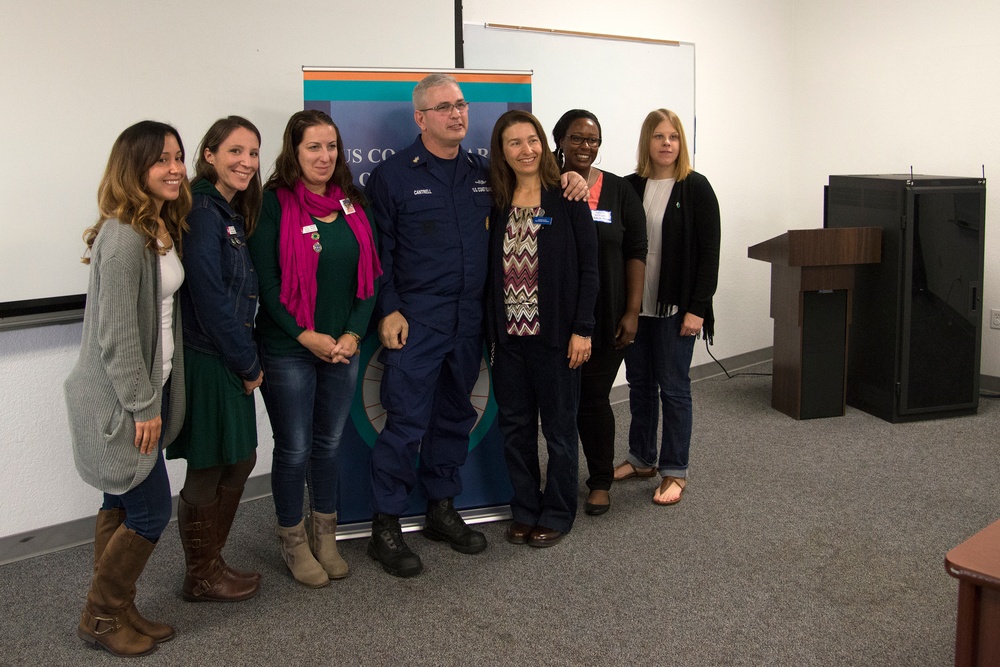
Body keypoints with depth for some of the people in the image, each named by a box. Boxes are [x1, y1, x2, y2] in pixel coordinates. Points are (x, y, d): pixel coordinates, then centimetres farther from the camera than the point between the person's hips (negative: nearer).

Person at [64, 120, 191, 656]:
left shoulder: (162, 229, 8)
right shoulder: (122, 236, -22)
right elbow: (115, 335, -23)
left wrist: (155, 399, 15)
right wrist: (142, 406, -18)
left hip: (147, 388, 9)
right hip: (121, 401, -9)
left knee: (123, 507, 17)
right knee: (151, 511, 0)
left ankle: (117, 610, 31)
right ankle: (100, 617, 18)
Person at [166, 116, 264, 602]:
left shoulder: (231, 213, 13)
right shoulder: (202, 212, -16)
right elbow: (209, 299, -20)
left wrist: (247, 361, 8)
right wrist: (249, 365, -12)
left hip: (229, 361, 9)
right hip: (205, 361, -9)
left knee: (239, 460, 17)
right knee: (207, 471, 4)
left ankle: (211, 562, 32)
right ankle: (201, 578, 22)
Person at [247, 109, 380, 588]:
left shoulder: (352, 203, 7)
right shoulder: (273, 203, -8)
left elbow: (368, 274, 6)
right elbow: (266, 280, -11)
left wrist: (353, 334, -6)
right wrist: (307, 336, -15)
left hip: (343, 347, 5)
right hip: (288, 350, -4)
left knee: (329, 443, 15)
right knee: (294, 449, 6)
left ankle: (325, 536, 31)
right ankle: (293, 542, 24)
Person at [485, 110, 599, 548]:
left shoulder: (566, 198, -5)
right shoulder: (498, 202, 6)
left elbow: (588, 267, -7)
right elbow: (492, 268, 9)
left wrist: (582, 329, -12)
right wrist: (491, 328, 3)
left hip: (554, 334, -4)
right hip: (508, 334, 4)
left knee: (559, 427, 7)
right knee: (515, 425, 11)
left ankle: (557, 515, 21)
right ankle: (524, 510, 26)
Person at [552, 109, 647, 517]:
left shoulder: (619, 191, 2)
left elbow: (636, 253, 1)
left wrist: (632, 311, -4)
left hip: (604, 319, 0)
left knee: (593, 399, 4)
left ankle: (601, 481, 21)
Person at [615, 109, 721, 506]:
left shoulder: (696, 188, -5)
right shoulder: (629, 187, 5)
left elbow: (709, 251, -7)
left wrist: (697, 308, -12)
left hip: (675, 307, -4)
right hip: (635, 305, 4)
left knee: (673, 387, 3)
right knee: (639, 383, 13)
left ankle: (674, 472, 14)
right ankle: (641, 459, 28)